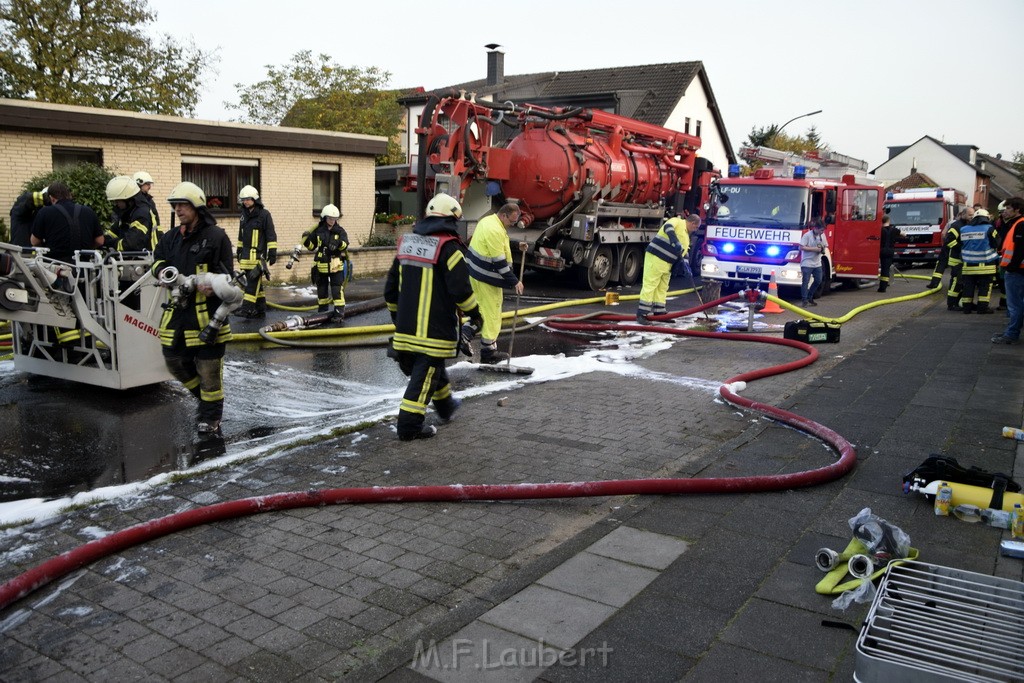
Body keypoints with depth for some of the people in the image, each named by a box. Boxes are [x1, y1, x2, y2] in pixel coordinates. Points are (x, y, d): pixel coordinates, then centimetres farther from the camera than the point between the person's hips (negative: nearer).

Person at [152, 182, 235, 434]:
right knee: (176, 363, 16)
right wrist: (165, 272, -15)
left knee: (208, 369, 3)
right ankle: (206, 399, 37)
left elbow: (225, 276, -10)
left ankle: (211, 417, 19)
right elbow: (157, 261, 8)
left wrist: (212, 288, -29)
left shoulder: (216, 236, -7)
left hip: (207, 314, -7)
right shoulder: (171, 238, 14)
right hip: (177, 312, 7)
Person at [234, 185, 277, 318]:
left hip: (258, 254, -7)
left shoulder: (264, 214, -7)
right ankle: (260, 309, 14)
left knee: (253, 281, -11)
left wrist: (272, 252, -13)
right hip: (246, 255, 7)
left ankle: (247, 308, -14)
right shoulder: (244, 215, 15)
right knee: (255, 282, 9)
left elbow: (271, 235, -9)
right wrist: (239, 250, 24)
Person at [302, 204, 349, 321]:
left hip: (336, 265, -2)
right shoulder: (318, 231, 3)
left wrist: (339, 243, -35)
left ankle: (339, 311, -6)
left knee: (337, 288, -8)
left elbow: (345, 245, -14)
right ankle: (323, 310, 26)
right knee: (322, 288, 13)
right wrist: (306, 240, -9)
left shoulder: (340, 230, 0)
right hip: (321, 265, 3)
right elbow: (312, 247, 9)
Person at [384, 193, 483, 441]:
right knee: (426, 373, 0)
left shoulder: (406, 243, 9)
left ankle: (446, 406, 43)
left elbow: (391, 288, 14)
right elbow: (460, 288, -17)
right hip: (435, 327, -7)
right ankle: (409, 426, 2)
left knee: (432, 366, 24)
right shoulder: (448, 247, -13)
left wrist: (397, 316, 26)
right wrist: (475, 314, -1)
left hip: (406, 325, 7)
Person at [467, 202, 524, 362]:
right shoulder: (495, 231, -24)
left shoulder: (488, 221, 8)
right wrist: (514, 282, -18)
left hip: (478, 274, 10)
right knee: (491, 313, -2)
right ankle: (488, 352, 5)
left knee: (487, 310, 17)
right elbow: (499, 262, -24)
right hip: (487, 279, -10)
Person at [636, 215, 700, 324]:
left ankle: (659, 312, 20)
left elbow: (684, 252, 22)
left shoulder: (686, 235, 22)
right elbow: (668, 227, -28)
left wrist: (685, 264, 4)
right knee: (650, 285, -9)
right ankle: (642, 314, -10)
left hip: (667, 263, 10)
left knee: (662, 288, 12)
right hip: (656, 257, -10)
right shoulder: (677, 222, -6)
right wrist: (675, 241, -40)